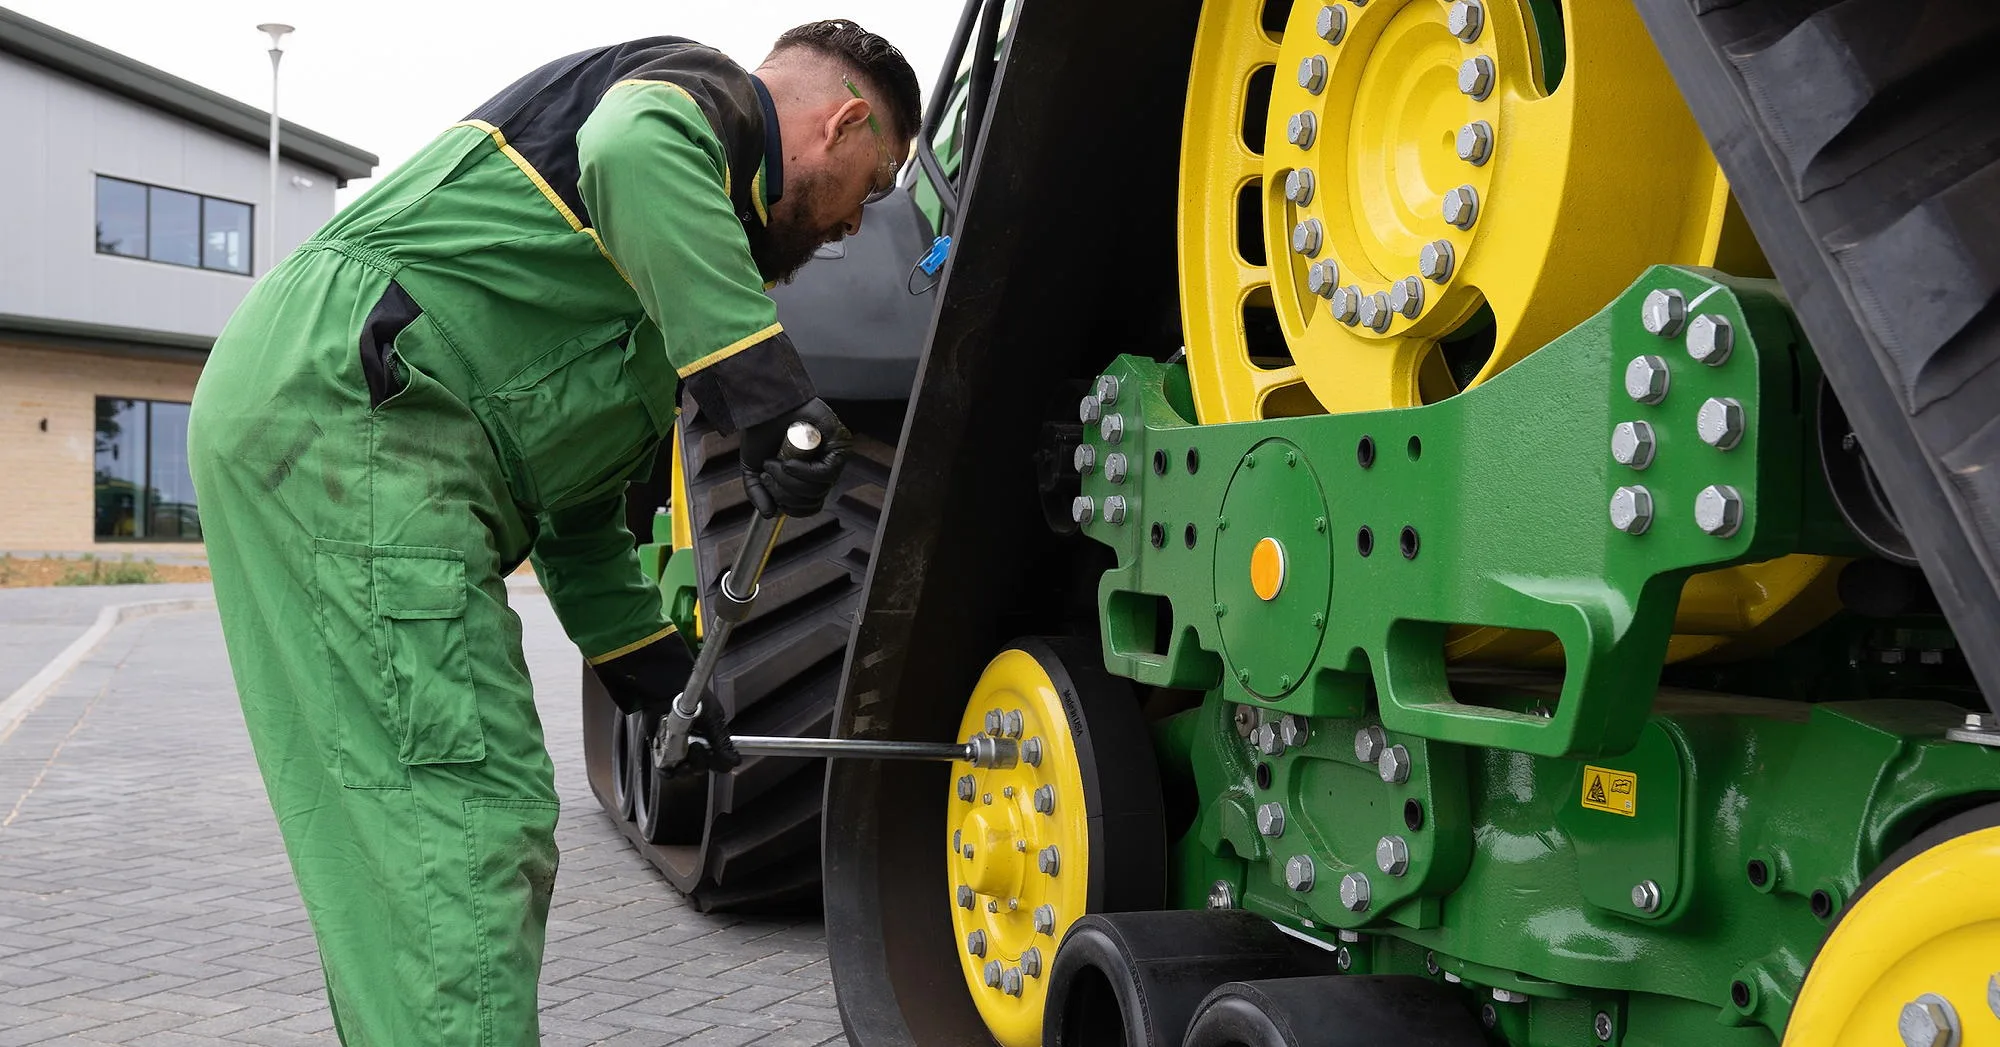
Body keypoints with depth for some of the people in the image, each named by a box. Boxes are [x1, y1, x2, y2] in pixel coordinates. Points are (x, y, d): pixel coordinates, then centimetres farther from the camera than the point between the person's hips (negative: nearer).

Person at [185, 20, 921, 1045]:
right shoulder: (701, 91, 5)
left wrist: (661, 681, 27)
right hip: (344, 398, -10)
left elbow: (577, 498, 30)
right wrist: (766, 388, -29)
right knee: (468, 818, -14)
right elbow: (632, 148, -25)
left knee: (401, 831, 14)